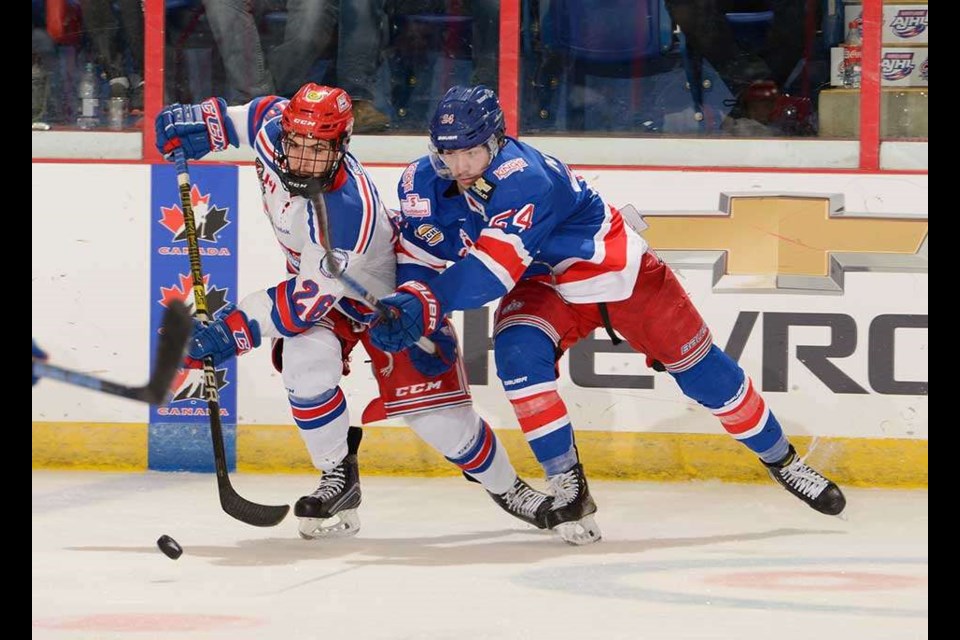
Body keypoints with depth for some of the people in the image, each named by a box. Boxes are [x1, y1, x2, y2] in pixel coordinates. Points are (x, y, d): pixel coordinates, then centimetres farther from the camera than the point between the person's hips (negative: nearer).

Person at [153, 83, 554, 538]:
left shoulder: (347, 212, -42)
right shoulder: (273, 130, -24)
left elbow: (307, 301, -38)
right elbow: (266, 110, 4)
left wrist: (236, 329, -41)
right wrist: (205, 121, -3)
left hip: (385, 294, -6)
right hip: (314, 276, 6)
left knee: (429, 406, -6)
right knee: (305, 363, -24)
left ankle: (505, 487, 20)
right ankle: (339, 477, -5)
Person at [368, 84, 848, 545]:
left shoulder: (525, 178, -36)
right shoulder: (422, 185, -15)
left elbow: (492, 271, -42)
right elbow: (421, 261, -9)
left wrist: (428, 304, -49)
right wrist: (408, 306, -29)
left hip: (619, 272, -4)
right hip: (542, 284, 4)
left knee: (699, 367, 2)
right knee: (518, 354, -26)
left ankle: (782, 461, 23)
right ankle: (566, 483, -14)